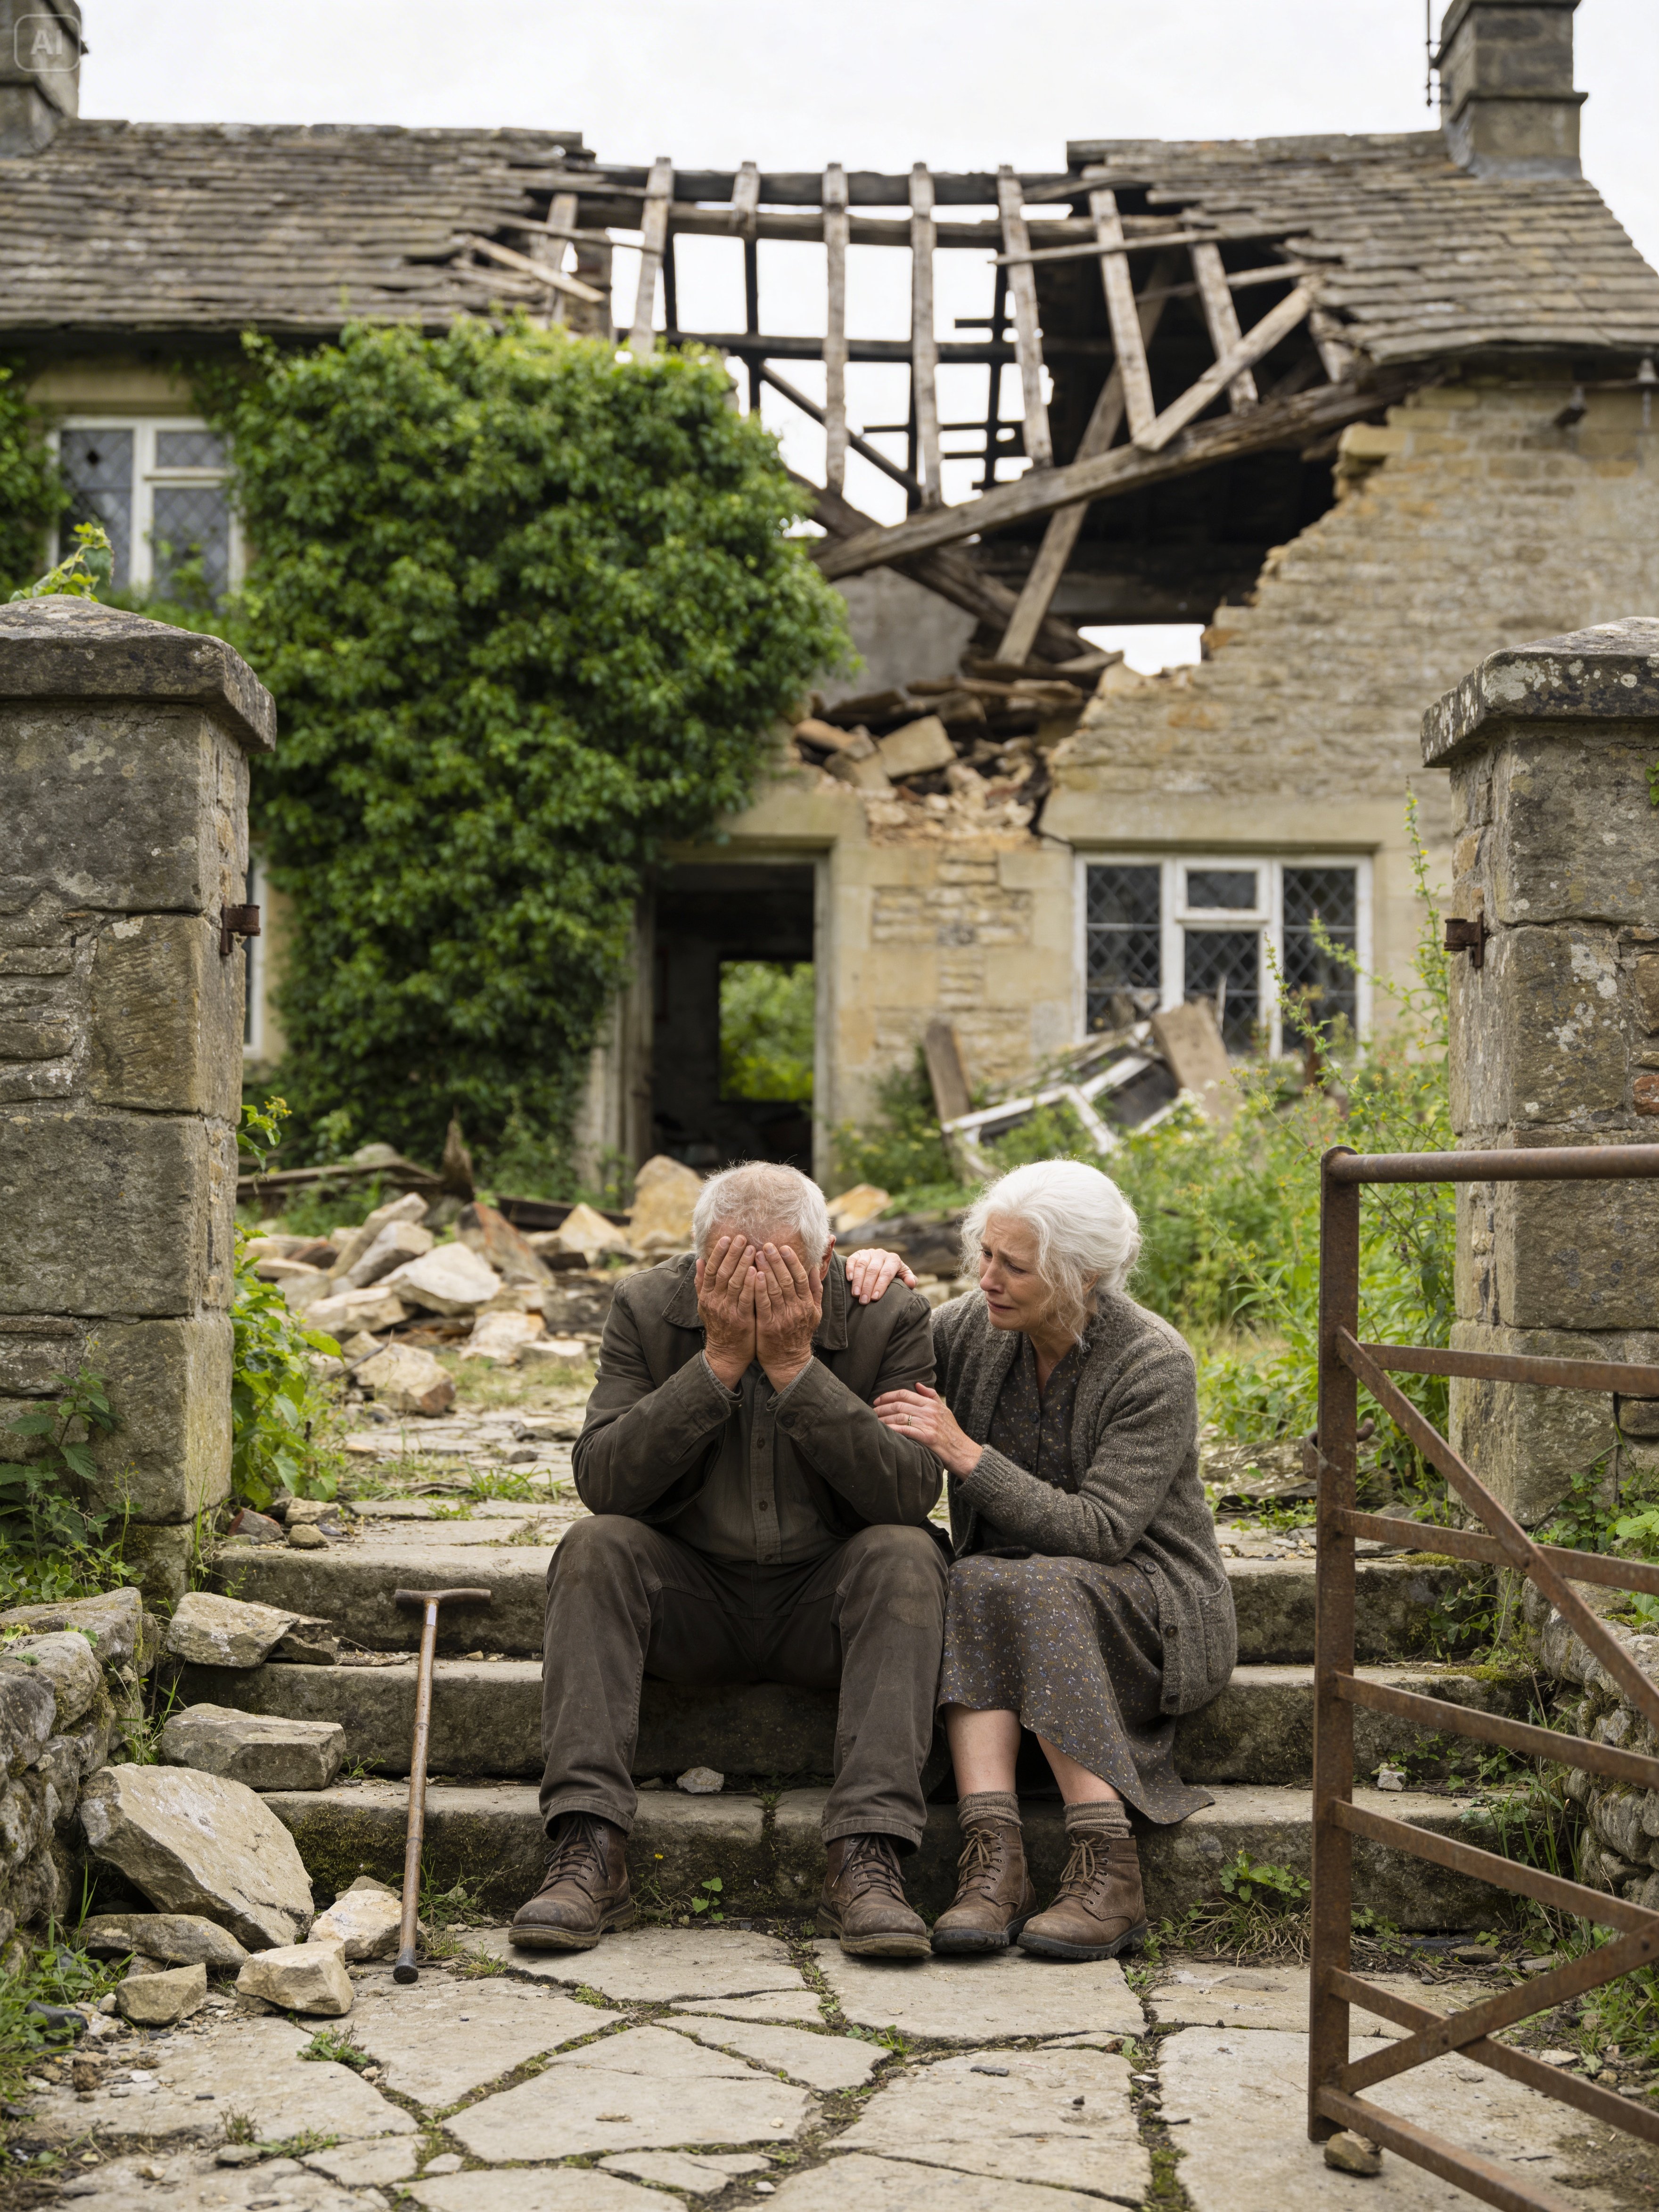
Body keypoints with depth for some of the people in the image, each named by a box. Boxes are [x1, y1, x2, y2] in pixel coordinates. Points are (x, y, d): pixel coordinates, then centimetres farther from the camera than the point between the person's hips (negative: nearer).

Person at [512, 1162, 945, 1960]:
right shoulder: (646, 1308, -8)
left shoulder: (890, 1317, -11)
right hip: (690, 1598, 1)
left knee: (904, 1556, -30)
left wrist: (795, 1366, -29)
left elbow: (912, 1494, -22)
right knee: (596, 1548, -26)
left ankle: (865, 1859, -35)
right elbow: (602, 1482, -18)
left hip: (826, 1602, -1)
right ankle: (588, 1854, -31)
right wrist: (719, 1360, -27)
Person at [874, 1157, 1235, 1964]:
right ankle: (994, 1861, -40)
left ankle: (1109, 1873, -34)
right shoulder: (976, 1329, -1)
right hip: (1026, 1597, 4)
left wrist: (963, 1452, -26)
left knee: (1027, 1588, -35)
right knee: (971, 1590, -30)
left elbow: (1100, 1532, -23)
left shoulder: (1153, 1364, -16)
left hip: (1152, 1609, -4)